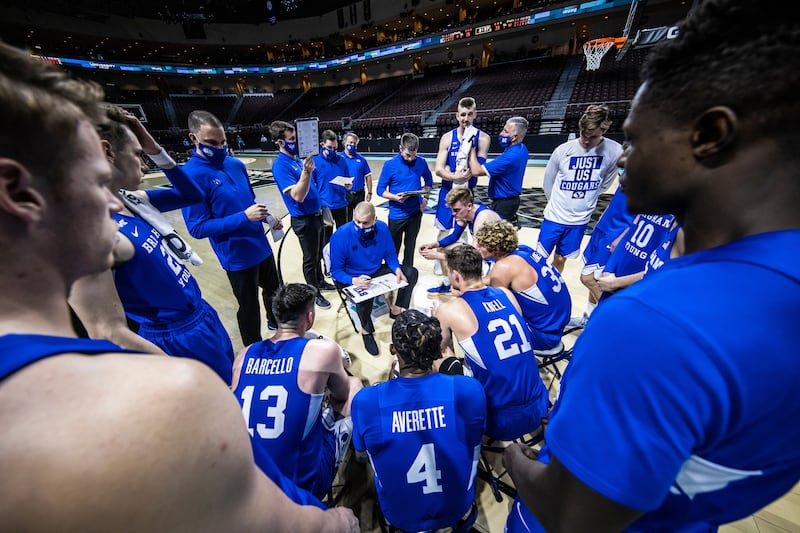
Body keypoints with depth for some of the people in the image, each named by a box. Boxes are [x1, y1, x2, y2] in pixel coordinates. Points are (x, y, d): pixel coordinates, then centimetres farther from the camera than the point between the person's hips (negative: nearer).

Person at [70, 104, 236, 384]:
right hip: (182, 340, -8)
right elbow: (107, 333, -26)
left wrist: (156, 150, 1)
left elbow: (192, 195, 15)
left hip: (204, 316, 8)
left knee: (229, 393, 27)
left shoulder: (129, 200, 0)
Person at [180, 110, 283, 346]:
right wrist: (244, 217, -26)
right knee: (249, 308, 10)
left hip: (261, 246, 7)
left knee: (274, 290, 25)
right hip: (237, 257, -7)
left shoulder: (236, 164, 4)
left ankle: (277, 325, 52)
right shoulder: (191, 176, -17)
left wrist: (267, 216, -3)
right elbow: (198, 228, -19)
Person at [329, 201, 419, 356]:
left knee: (411, 273, -4)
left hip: (376, 271, 5)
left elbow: (390, 254, 3)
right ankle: (366, 331, -6)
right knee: (365, 296, -37)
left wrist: (397, 269, -18)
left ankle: (397, 309, 11)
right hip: (352, 279, -5)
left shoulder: (382, 228, -12)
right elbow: (335, 271, -17)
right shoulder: (340, 236, -23)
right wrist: (354, 281, -36)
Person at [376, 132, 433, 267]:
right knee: (393, 248, 9)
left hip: (415, 213, 3)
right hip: (396, 214, -3)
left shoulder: (421, 162, -2)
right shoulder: (390, 164, -11)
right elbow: (381, 190, -7)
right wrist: (395, 197, -25)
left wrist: (426, 198, 0)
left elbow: (428, 181, 15)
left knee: (410, 245, 17)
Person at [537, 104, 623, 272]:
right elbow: (547, 183, 2)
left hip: (580, 220, 1)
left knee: (560, 260, 13)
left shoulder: (615, 152, -9)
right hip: (554, 216, -1)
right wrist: (558, 204, 11)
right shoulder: (563, 150, -11)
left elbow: (604, 184, 6)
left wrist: (585, 202, 11)